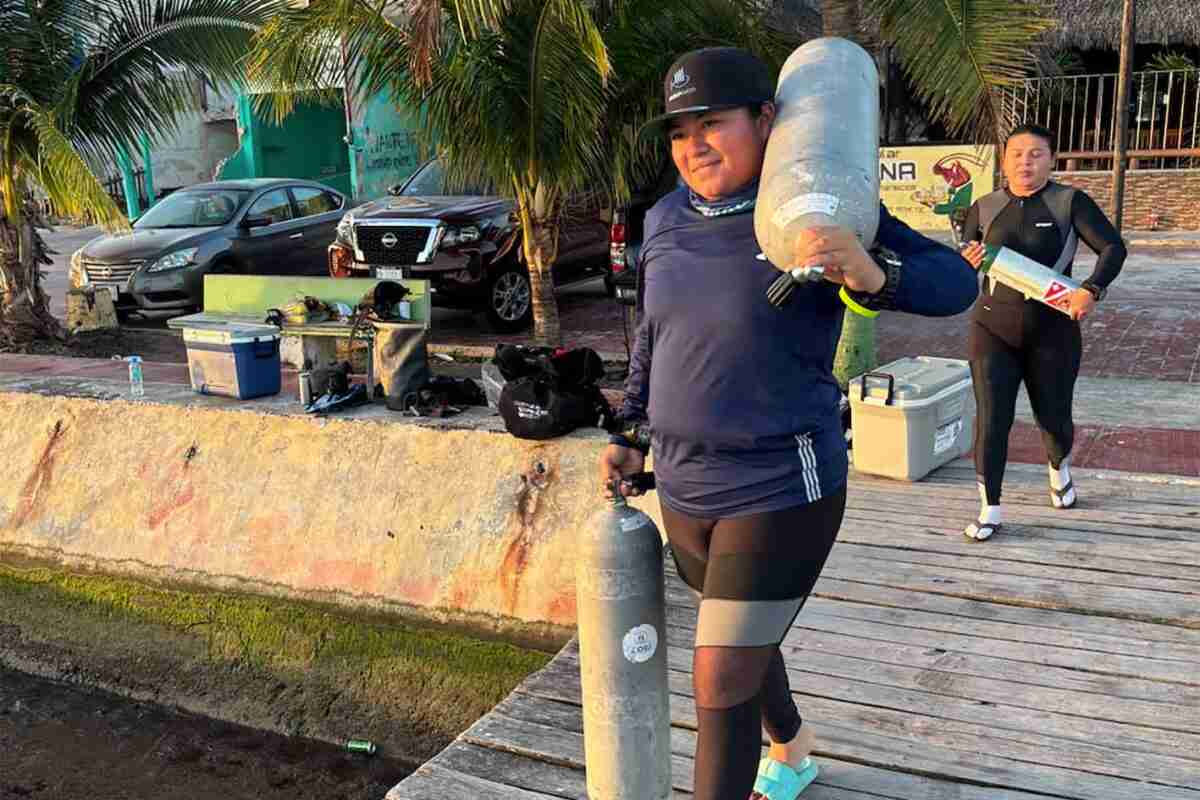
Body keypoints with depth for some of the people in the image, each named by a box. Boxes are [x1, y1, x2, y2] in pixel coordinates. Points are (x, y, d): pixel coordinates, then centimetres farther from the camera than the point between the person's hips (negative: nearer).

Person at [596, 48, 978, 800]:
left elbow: (955, 281, -15)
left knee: (722, 685, -3)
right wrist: (631, 436, 15)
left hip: (781, 492, -6)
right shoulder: (668, 223, 1)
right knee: (745, 643, 26)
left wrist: (872, 273, -36)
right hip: (685, 490, 6)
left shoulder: (816, 214, -15)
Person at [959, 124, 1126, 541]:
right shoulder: (984, 208, 2)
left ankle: (1059, 467, 49)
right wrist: (967, 262, -16)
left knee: (1053, 417, 14)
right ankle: (990, 509, 5)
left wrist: (1092, 290, -26)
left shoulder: (1070, 202, -5)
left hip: (1052, 332, -1)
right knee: (991, 419, -7)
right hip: (993, 330, 1)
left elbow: (1113, 247, -9)